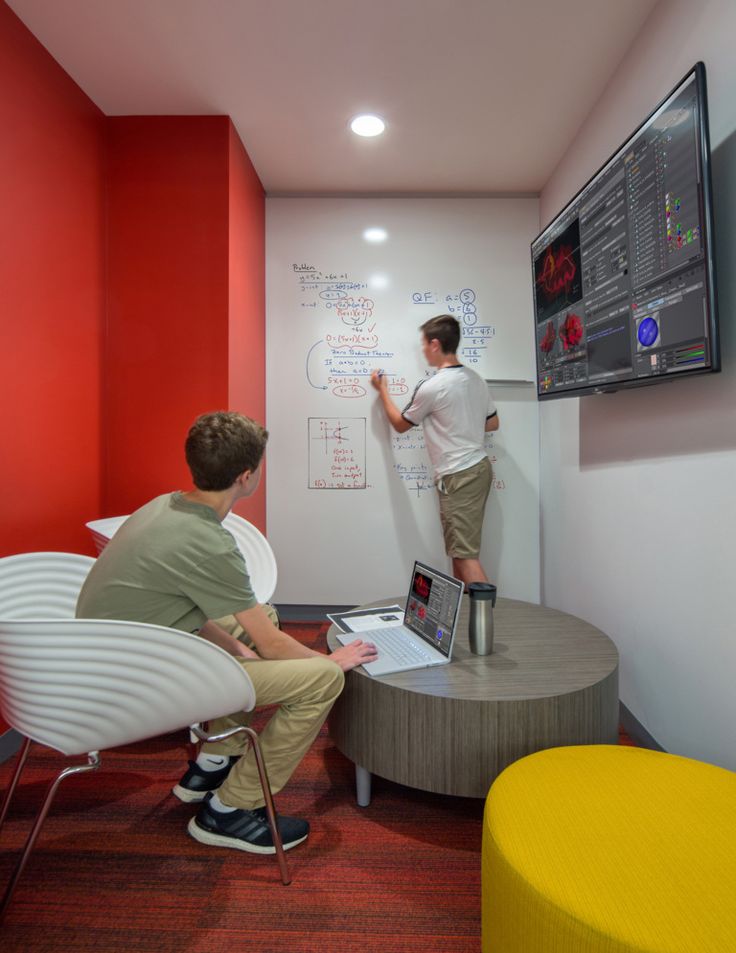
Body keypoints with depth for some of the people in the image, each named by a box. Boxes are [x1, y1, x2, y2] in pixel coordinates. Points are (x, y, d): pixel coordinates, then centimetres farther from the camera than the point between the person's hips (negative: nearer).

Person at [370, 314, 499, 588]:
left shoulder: (431, 387, -15)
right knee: (460, 548, 17)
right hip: (479, 467, 9)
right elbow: (493, 423, 18)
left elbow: (400, 424, 0)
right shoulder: (476, 379, 8)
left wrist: (382, 390, 13)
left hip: (457, 476, -9)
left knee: (465, 554, -5)